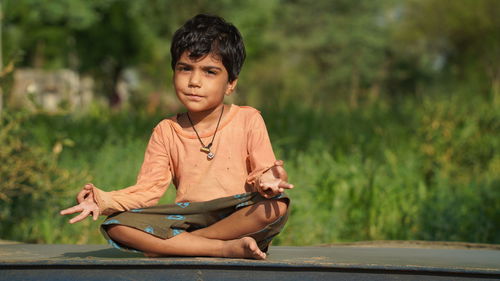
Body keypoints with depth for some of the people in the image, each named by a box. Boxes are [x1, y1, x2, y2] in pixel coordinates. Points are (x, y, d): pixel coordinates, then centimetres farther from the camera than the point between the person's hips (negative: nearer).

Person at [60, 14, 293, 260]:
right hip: (187, 219, 2)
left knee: (276, 206, -36)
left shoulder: (248, 120, 5)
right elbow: (146, 190, 3)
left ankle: (167, 245, -26)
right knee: (116, 226, -23)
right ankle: (228, 248, -30)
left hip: (239, 217, -2)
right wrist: (104, 200, -15)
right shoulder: (166, 132, 10)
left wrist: (265, 181, -26)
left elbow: (264, 173, 0)